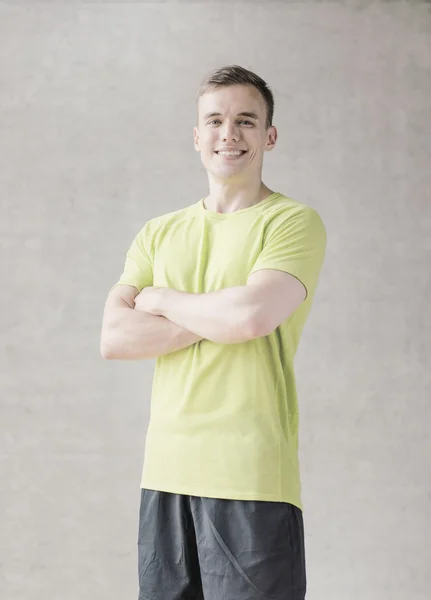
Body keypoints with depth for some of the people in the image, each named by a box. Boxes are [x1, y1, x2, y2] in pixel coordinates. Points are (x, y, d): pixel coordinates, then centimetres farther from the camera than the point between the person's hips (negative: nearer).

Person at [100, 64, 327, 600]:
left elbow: (252, 314, -18)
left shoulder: (293, 221, 0)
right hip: (165, 471, 5)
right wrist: (217, 320, -8)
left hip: (252, 476, -4)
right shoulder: (158, 233, 14)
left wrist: (160, 299, -1)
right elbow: (113, 339, 2)